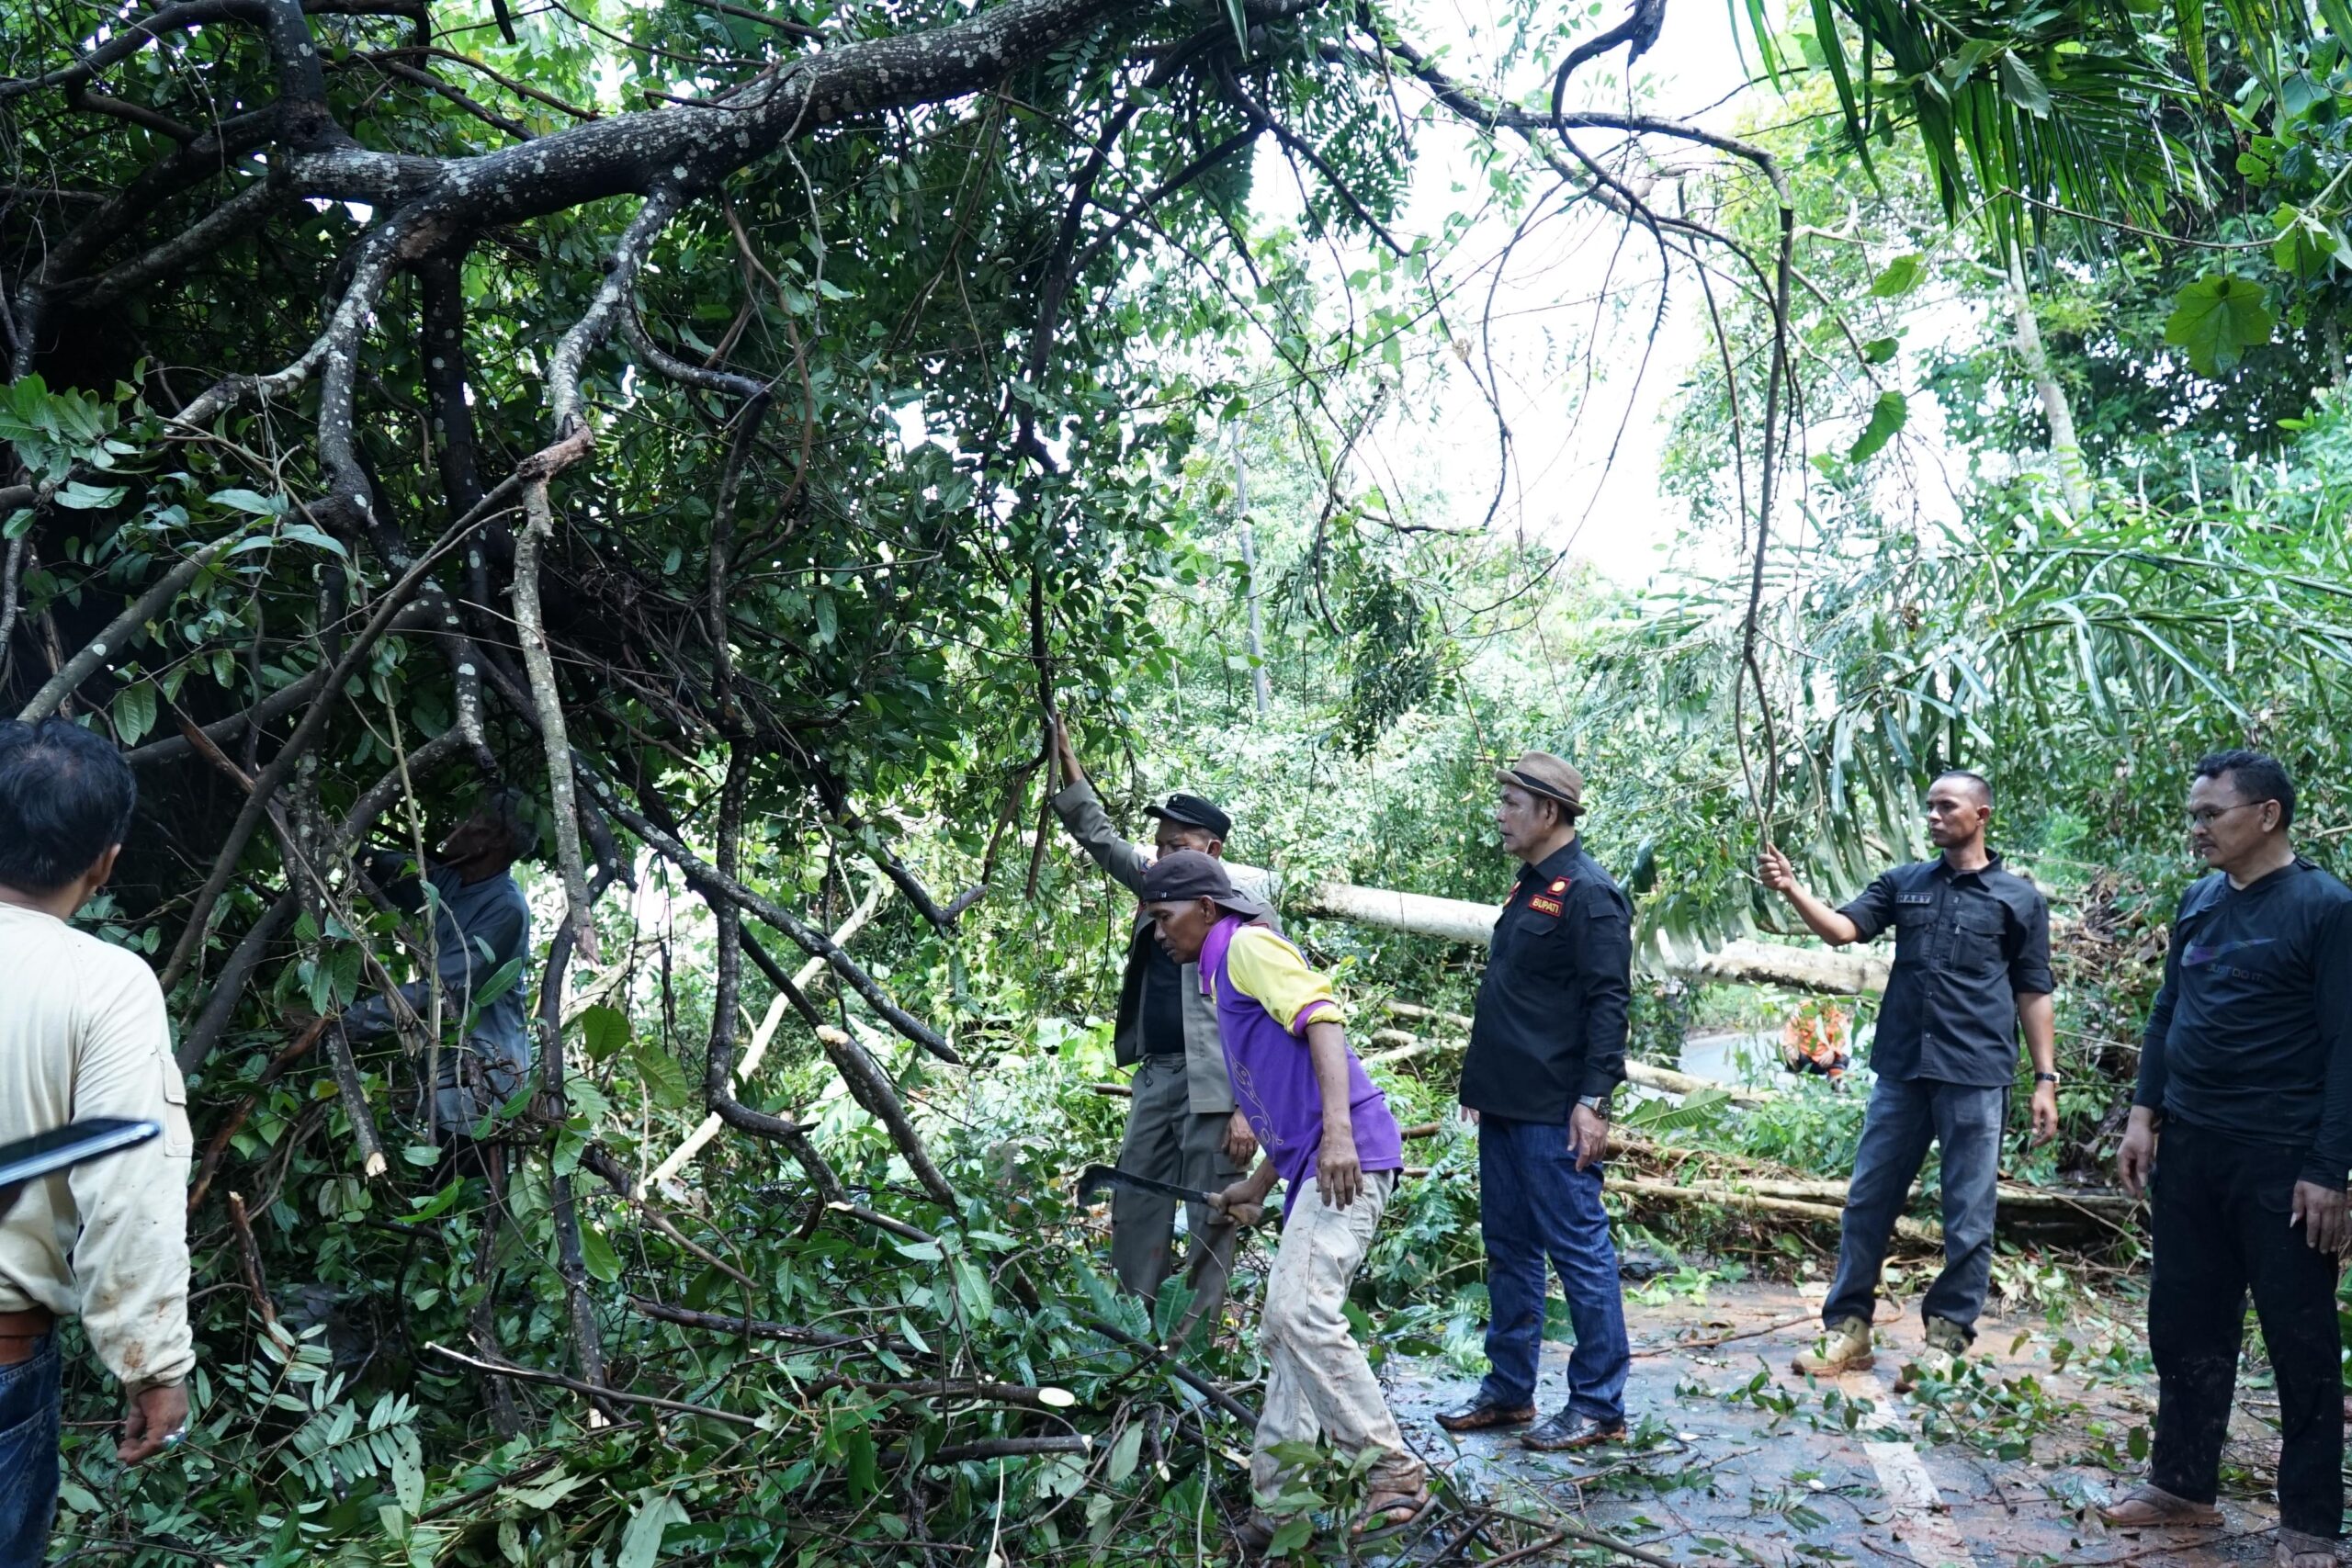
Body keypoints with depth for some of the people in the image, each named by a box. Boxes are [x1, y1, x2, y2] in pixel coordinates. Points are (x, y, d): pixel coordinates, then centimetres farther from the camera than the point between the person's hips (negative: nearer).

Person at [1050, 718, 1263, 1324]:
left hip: (1213, 1088, -7)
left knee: (1209, 1222, -1)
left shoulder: (1249, 919, -8)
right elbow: (1101, 837, 17)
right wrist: (1066, 761, 8)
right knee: (1133, 1211, 11)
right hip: (1155, 1076, 8)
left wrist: (1248, 1109, -16)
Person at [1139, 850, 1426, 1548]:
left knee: (1301, 1313, -19)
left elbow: (1323, 1019, -17)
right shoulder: (1224, 975, 26)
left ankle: (1394, 1472, -11)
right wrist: (1256, 1188, 29)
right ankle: (1275, 1506, 15)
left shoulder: (1248, 946, -1)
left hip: (1345, 1156, -11)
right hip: (1316, 1166, 11)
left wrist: (1338, 1130, -28)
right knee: (1286, 1329, 10)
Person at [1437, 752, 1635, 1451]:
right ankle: (1508, 1388, 26)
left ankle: (1599, 1405, 11)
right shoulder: (1529, 888, 15)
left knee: (1579, 1251, 0)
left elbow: (1608, 1001, -18)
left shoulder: (1588, 894, -13)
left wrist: (1594, 1100, -22)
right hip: (1506, 1105, 10)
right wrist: (1480, 1081, 20)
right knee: (1508, 1249, 15)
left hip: (1555, 1113, -10)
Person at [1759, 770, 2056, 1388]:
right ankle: (1846, 1327, 15)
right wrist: (1792, 889, -22)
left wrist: (2046, 1080, -1)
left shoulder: (2019, 897, 3)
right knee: (1868, 1201, 6)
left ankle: (1947, 1339, 15)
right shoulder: (1904, 883, 9)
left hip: (1975, 1078, -3)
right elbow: (1843, 928, -5)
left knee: (1968, 1216, 3)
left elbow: (2033, 994, 4)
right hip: (1901, 1071, 3)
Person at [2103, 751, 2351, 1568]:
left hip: (2279, 1160, -6)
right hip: (2188, 1149, 6)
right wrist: (2144, 1114, 7)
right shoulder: (2198, 902, 8)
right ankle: (2182, 1485, 27)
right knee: (2184, 1323, 14)